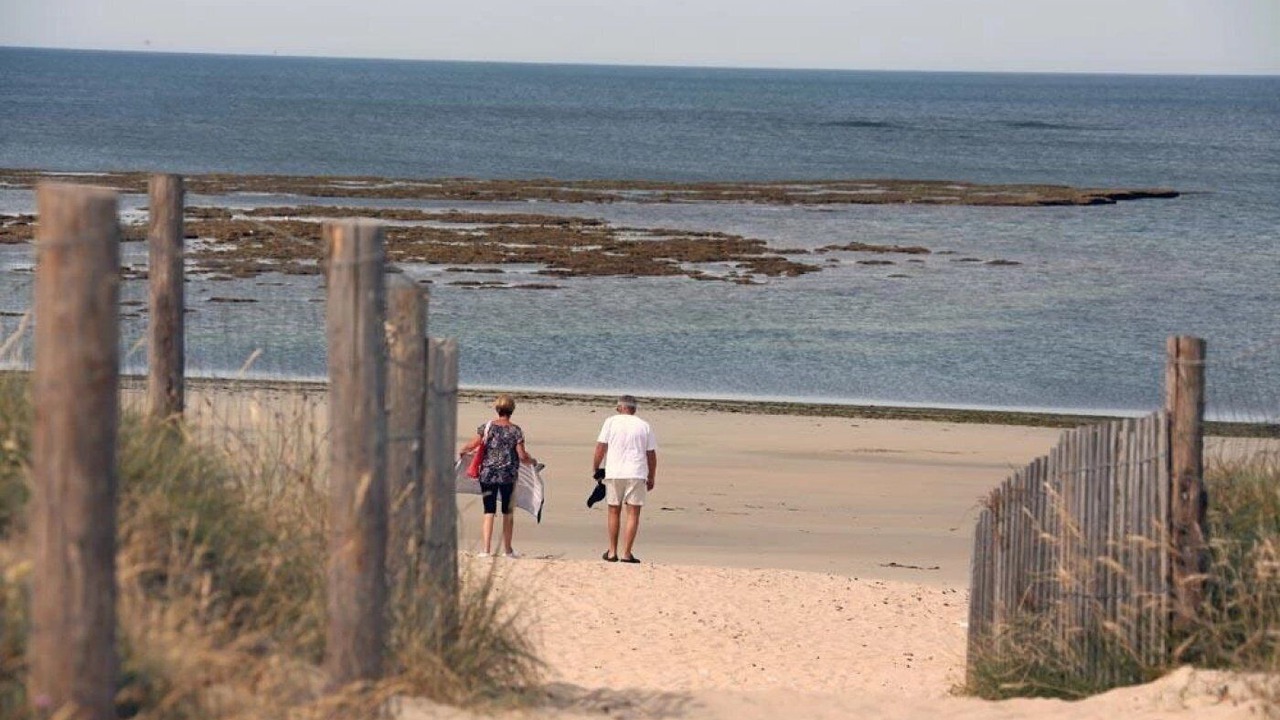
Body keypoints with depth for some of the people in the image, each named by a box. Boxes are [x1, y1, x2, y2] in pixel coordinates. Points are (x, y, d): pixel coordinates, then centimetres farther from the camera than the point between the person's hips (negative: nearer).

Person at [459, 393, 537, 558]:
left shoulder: (487, 427, -3)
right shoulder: (516, 431, -5)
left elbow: (471, 445, -4)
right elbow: (522, 456, -7)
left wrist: (461, 451, 17)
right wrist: (532, 461, 14)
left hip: (487, 475, 1)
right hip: (508, 476, -1)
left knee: (489, 512, 3)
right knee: (508, 513, 14)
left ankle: (485, 549, -6)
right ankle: (507, 549, 22)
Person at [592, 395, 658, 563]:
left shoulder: (611, 422, 3)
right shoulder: (644, 426, 7)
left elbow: (601, 448, -1)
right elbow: (652, 455, 8)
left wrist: (595, 469, 9)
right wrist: (651, 478, 17)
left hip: (614, 473, 0)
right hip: (637, 474, 0)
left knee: (614, 511, 12)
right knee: (633, 513, 0)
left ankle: (612, 552, 16)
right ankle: (626, 553, -6)